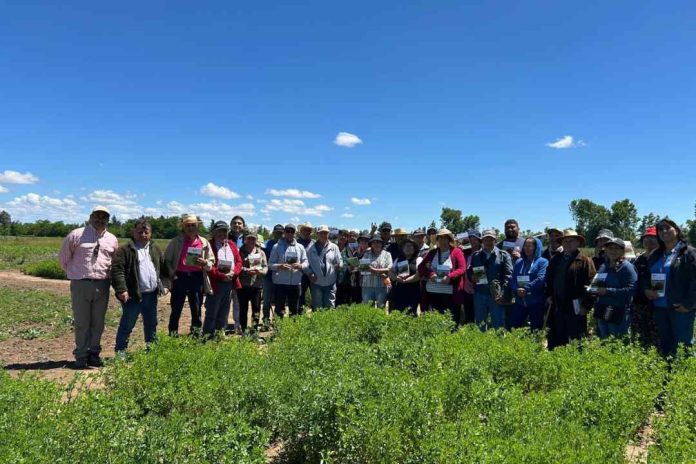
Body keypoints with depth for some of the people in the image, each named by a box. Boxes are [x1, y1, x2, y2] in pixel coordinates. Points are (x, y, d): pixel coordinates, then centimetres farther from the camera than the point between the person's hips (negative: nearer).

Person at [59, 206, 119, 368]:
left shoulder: (112, 240, 7)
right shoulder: (76, 235, -2)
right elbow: (63, 258, 7)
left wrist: (109, 277, 10)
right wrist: (75, 273, 9)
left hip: (102, 285, 3)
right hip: (81, 284, -3)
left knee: (98, 322, 10)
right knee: (81, 322, 4)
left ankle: (94, 354, 22)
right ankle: (81, 356, 16)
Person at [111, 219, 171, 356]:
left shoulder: (156, 249, 13)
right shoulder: (125, 250, -5)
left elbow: (164, 269, 15)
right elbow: (117, 270, -13)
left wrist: (166, 285, 4)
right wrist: (121, 290, -21)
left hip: (152, 295, 6)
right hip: (133, 295, -5)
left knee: (151, 324, 16)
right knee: (127, 325, 3)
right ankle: (120, 350, 15)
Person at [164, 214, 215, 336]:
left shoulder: (204, 243, 5)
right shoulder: (176, 241, 1)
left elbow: (212, 261, 9)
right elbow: (167, 260, 4)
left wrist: (205, 263, -12)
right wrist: (172, 274, -8)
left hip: (197, 278, 2)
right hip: (180, 278, -1)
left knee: (196, 309, 9)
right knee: (176, 309, 4)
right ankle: (172, 335, 14)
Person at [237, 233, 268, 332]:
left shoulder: (261, 252, 13)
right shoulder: (240, 252, 2)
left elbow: (265, 267, 8)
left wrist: (260, 271, -12)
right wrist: (246, 270, -20)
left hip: (257, 284, 3)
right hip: (243, 284, -2)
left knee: (256, 308, 3)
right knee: (243, 309, 5)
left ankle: (255, 329, 13)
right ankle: (243, 330, 15)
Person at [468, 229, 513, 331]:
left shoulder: (503, 255, 2)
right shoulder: (475, 255, 13)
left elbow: (508, 275, -5)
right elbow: (469, 271, 19)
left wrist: (503, 294, -14)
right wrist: (472, 277, -6)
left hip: (496, 295, -3)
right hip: (479, 295, 4)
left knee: (498, 324, 2)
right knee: (479, 324, 12)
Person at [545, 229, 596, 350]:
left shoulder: (585, 261, -3)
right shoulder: (555, 260, 15)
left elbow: (590, 284, -10)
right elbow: (548, 280, 21)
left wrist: (585, 305, -14)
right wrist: (548, 296, 10)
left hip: (575, 309, -6)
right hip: (556, 307, 6)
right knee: (554, 342, 12)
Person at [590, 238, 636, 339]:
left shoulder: (627, 267, -8)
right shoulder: (603, 266, 15)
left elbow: (631, 289, -19)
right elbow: (596, 284, 26)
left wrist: (607, 291, -21)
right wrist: (593, 289, 3)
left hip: (618, 314, -7)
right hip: (602, 312, 8)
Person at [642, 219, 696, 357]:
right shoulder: (655, 255, 15)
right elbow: (645, 276, 22)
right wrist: (646, 289, 1)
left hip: (680, 307, -6)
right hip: (659, 307, 6)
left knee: (683, 343, 1)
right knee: (665, 344, 14)